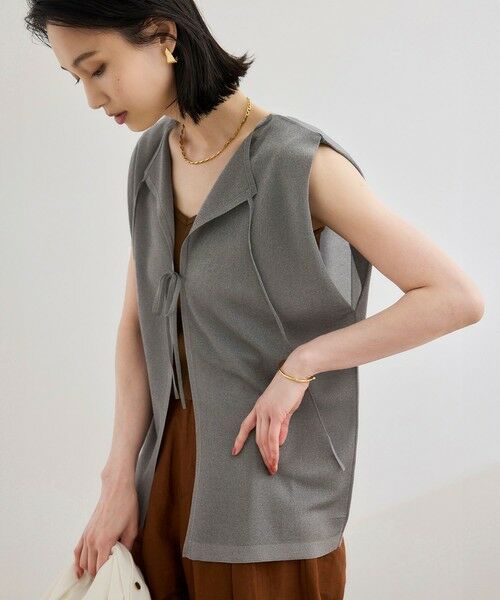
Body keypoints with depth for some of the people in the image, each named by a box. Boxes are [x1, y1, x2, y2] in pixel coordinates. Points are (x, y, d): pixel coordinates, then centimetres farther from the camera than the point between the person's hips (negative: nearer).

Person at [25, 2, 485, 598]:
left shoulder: (300, 164, -20)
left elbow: (458, 299, -22)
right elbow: (135, 324, 4)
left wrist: (299, 365, -21)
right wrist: (118, 479, -3)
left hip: (265, 455, -6)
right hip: (173, 448, 6)